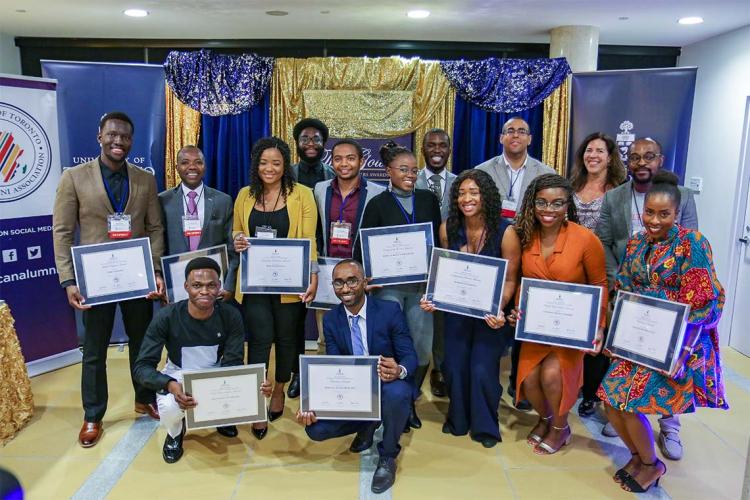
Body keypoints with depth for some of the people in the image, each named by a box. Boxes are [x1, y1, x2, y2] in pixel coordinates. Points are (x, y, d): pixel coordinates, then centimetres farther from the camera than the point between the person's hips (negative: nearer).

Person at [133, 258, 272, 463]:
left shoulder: (231, 316, -19)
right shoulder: (166, 317, -24)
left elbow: (233, 364, -17)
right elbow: (142, 366, -24)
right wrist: (170, 385, -45)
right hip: (179, 376, -2)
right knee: (170, 408, -35)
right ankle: (175, 433, 7)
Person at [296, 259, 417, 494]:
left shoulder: (389, 310, -14)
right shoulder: (330, 319, -3)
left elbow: (410, 356, -16)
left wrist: (399, 371, -41)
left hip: (388, 385, -3)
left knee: (396, 393, -39)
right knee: (315, 428, -16)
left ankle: (387, 456, -8)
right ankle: (368, 423, 16)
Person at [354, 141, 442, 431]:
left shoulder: (428, 200, 10)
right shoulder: (377, 204, 2)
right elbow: (363, 248, 1)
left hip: (421, 285, 3)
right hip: (389, 285, -2)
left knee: (422, 347, 3)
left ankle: (410, 401, 24)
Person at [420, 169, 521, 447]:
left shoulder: (505, 232, -17)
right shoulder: (448, 229, -7)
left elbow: (510, 279, -10)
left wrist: (499, 311, -24)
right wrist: (433, 298, -11)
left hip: (491, 311, -3)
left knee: (482, 369, -6)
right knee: (454, 366, 4)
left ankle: (485, 426, 22)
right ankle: (458, 419, 32)